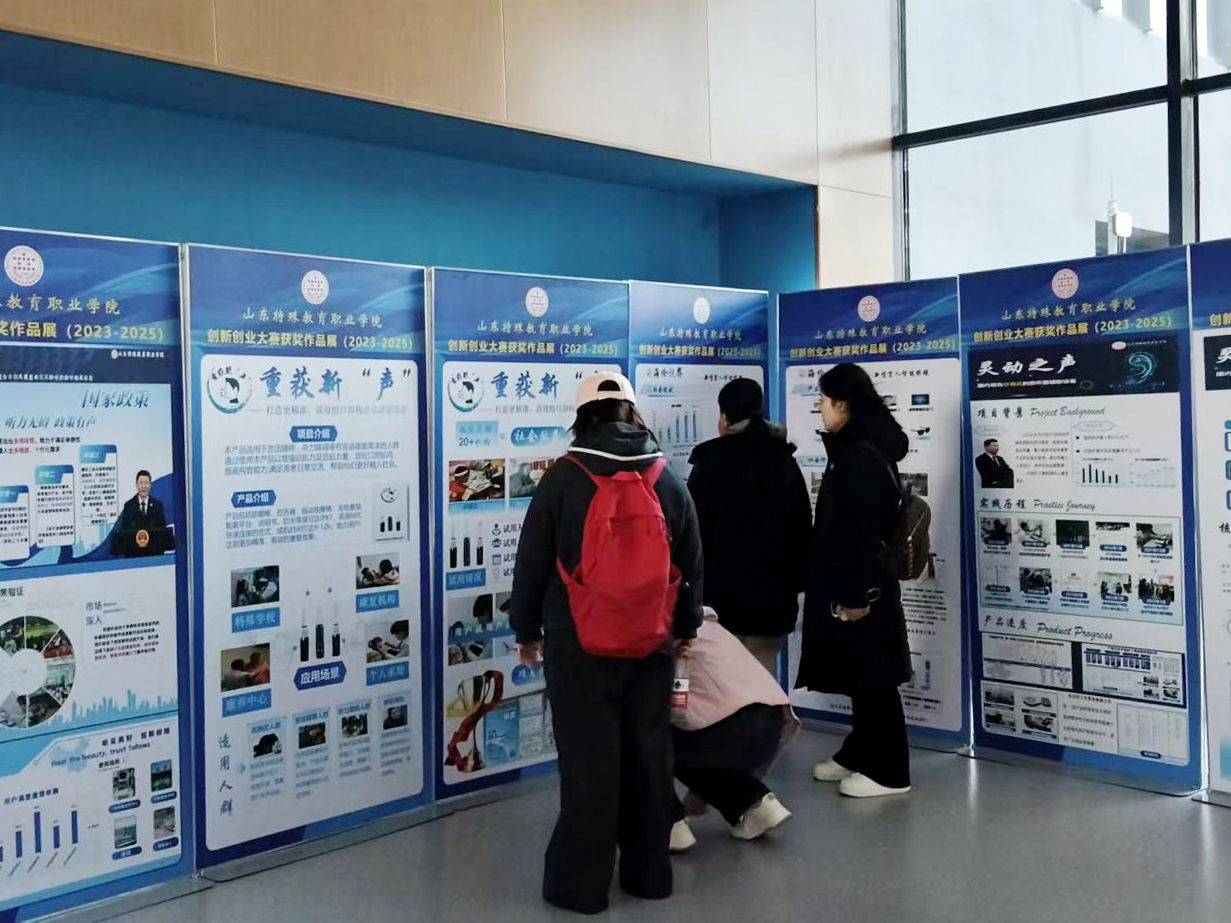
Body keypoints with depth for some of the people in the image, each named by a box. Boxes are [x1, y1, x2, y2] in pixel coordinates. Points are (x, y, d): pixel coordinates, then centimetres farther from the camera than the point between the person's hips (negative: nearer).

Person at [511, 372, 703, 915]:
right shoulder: (667, 481, 5)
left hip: (578, 643, -3)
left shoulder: (563, 477, -7)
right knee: (649, 754, 13)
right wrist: (686, 625, 27)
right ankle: (649, 872, 25)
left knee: (588, 759, 1)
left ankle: (581, 882, 10)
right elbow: (691, 563, 13)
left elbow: (532, 559, -3)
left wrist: (527, 629, 9)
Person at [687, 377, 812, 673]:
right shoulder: (784, 460, 11)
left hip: (722, 588, -4)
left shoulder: (712, 460, -5)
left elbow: (695, 526, -8)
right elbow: (802, 526, 12)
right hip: (772, 591, 4)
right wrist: (794, 583, 15)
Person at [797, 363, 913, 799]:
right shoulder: (861, 449, 12)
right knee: (860, 674, 17)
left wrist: (855, 594, -22)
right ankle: (859, 754, 28)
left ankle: (888, 771, 9)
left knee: (872, 677, -1)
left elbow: (861, 530, -22)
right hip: (858, 580, 10)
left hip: (861, 585, -10)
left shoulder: (859, 455, -19)